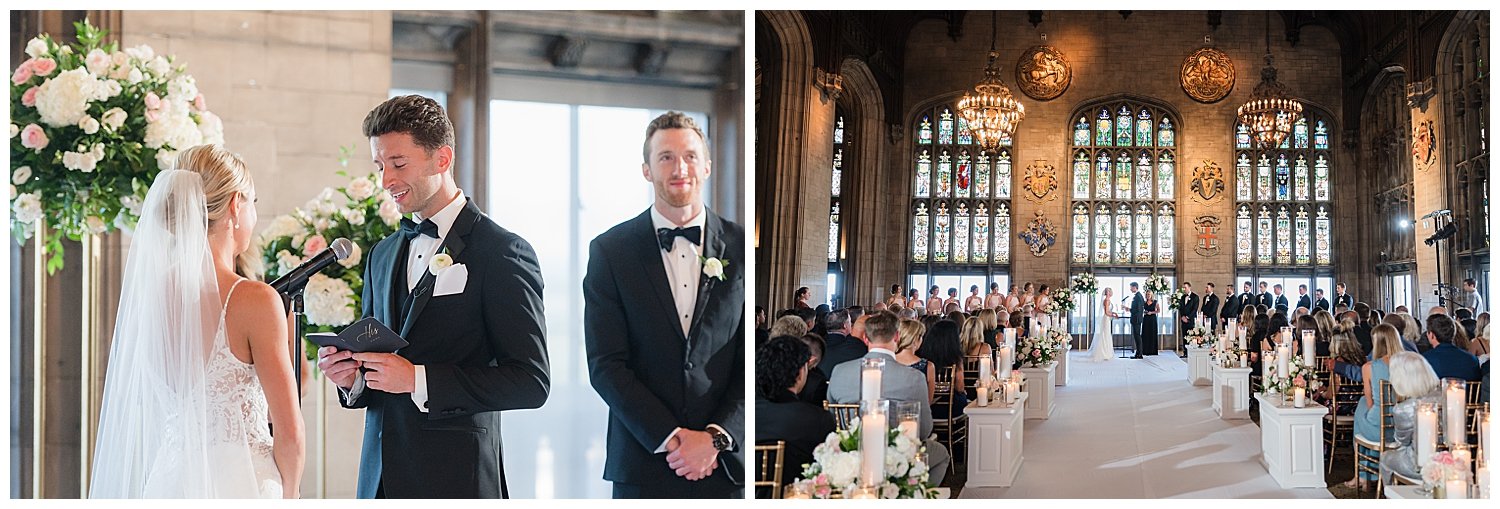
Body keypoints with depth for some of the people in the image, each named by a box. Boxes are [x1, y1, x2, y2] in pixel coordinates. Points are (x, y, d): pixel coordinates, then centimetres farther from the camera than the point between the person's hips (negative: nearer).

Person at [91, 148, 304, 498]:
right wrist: (289, 496, 3)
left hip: (169, 482, 6)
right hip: (241, 484, -6)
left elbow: (114, 419, 10)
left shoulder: (143, 294, 2)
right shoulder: (254, 300, -14)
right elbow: (289, 430, -11)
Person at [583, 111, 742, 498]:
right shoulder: (610, 250, 1)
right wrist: (669, 438, -10)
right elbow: (605, 365, -3)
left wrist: (717, 438, -10)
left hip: (726, 462, 1)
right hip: (643, 464, 0)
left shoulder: (741, 247, 3)